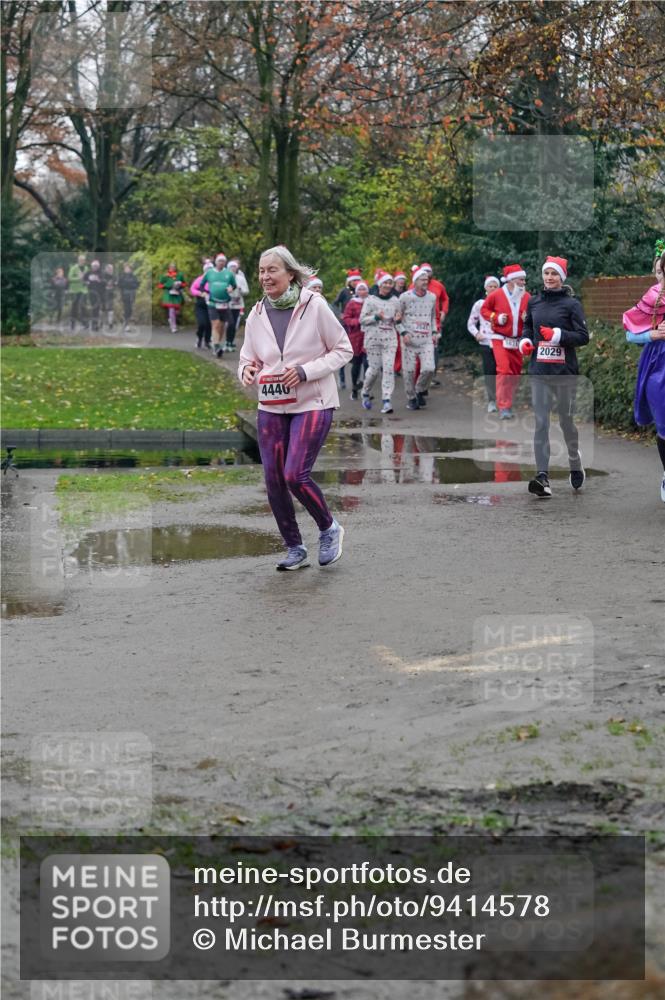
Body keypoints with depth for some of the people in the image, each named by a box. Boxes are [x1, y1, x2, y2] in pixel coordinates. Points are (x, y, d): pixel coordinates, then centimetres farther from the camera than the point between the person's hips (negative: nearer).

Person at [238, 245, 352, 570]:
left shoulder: (314, 305, -10)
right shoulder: (256, 315, 3)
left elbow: (343, 350, -4)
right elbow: (247, 360, 12)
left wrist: (305, 371, -17)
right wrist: (247, 372, -13)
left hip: (312, 404, -5)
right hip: (271, 407, 5)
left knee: (295, 475, -16)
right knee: (273, 480, 2)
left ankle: (329, 529, 11)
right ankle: (295, 549, 19)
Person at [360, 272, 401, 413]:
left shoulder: (395, 301, 10)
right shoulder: (370, 300, 0)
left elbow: (398, 319, 22)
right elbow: (362, 319, -1)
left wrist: (397, 319, -1)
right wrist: (376, 317, -16)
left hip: (390, 339, 2)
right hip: (373, 337, -2)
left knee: (389, 368, -11)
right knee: (374, 368, 1)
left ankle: (386, 400, -13)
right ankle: (365, 393, 29)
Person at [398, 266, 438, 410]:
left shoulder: (432, 297, 10)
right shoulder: (405, 297, -2)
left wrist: (434, 332, 11)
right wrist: (403, 332, -9)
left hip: (427, 340, 2)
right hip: (409, 339, -2)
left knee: (429, 368, -12)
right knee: (409, 371, 0)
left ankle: (420, 390, 16)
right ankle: (411, 398, 17)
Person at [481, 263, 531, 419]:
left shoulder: (526, 297, 2)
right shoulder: (496, 295, -8)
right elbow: (484, 309, 2)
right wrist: (496, 318, -14)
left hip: (517, 340, 5)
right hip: (500, 339, -5)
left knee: (516, 374, 8)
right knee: (504, 370, -16)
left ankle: (507, 404, 21)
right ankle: (503, 407, -16)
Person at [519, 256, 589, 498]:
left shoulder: (571, 303, -4)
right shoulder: (534, 302, 10)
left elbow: (583, 336, -7)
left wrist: (558, 335, -20)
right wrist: (525, 341, 3)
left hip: (564, 370, -3)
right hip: (539, 370, 3)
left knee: (566, 420, 9)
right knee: (540, 423, -6)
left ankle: (575, 465, 33)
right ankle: (542, 476, -11)